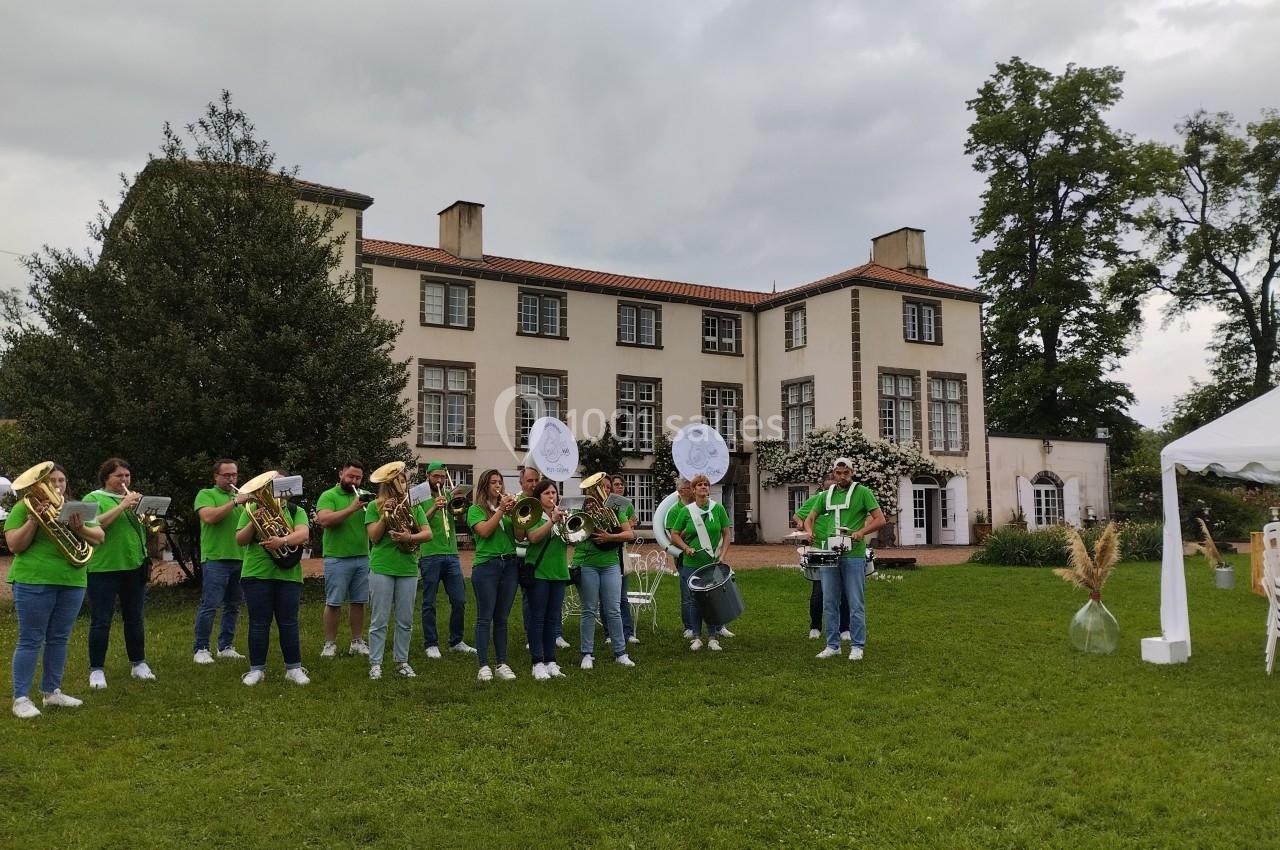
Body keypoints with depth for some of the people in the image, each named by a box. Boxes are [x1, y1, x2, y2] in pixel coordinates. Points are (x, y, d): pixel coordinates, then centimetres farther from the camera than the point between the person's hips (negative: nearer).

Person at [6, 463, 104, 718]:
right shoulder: (24, 507, 0)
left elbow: (99, 537, 6)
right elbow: (14, 546, -7)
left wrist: (80, 528, -14)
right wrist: (33, 520, -20)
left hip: (72, 582, 5)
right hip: (34, 582, -5)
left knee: (59, 639, 11)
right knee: (30, 640, -2)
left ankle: (52, 692, 21)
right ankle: (21, 698, 3)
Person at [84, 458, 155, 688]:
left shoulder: (134, 499, 16)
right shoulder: (94, 498, 0)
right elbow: (94, 525, -17)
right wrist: (122, 506, -21)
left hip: (135, 566, 5)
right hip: (103, 568, -5)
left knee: (135, 619, 12)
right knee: (101, 622, 0)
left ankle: (138, 664, 22)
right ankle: (96, 669, 8)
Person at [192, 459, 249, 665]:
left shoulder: (240, 497, 19)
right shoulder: (206, 495, 2)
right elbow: (209, 517, -16)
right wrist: (234, 502, -16)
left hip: (239, 558, 6)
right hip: (215, 558, -6)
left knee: (232, 606, 9)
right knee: (209, 605, -7)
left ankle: (225, 647, 17)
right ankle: (201, 649, -1)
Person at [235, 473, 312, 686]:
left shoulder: (296, 511, 7)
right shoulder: (252, 510, 9)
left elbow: (303, 534, -11)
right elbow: (240, 540, 1)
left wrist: (283, 540, -29)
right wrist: (254, 523, -16)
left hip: (288, 575, 0)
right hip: (257, 574, 0)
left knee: (288, 623, 3)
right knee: (259, 624, 4)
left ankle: (294, 669, 10)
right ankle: (256, 669, 12)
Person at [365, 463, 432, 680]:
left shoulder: (414, 506, 8)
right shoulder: (375, 506, 1)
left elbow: (428, 533, 1)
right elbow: (374, 537, -6)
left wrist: (409, 537, -17)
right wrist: (385, 515, -17)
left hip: (408, 569, 3)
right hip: (382, 568, -3)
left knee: (405, 620, 9)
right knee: (380, 620, 2)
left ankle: (401, 661, 20)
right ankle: (375, 664, 10)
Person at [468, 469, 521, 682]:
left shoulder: (507, 507, 15)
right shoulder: (476, 509, 4)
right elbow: (485, 531, -13)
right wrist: (501, 510, -12)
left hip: (510, 564, 4)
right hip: (486, 566, -4)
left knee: (502, 618, 8)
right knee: (485, 618, -4)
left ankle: (502, 664, 11)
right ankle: (483, 666, -1)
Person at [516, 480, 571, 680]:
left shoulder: (563, 515, 13)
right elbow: (533, 537, -19)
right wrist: (552, 521, -26)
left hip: (559, 572, 5)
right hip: (538, 572, -5)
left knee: (552, 618, 9)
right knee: (537, 618, -2)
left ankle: (550, 661, 15)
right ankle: (538, 663, 2)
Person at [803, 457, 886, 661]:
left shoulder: (862, 492, 0)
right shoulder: (826, 495, 14)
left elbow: (880, 519, -3)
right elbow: (810, 518, 20)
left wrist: (862, 531, -18)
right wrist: (809, 531, -2)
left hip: (853, 555, -5)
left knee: (855, 604, 0)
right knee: (829, 603, 7)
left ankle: (857, 646, 9)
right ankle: (832, 645, 17)